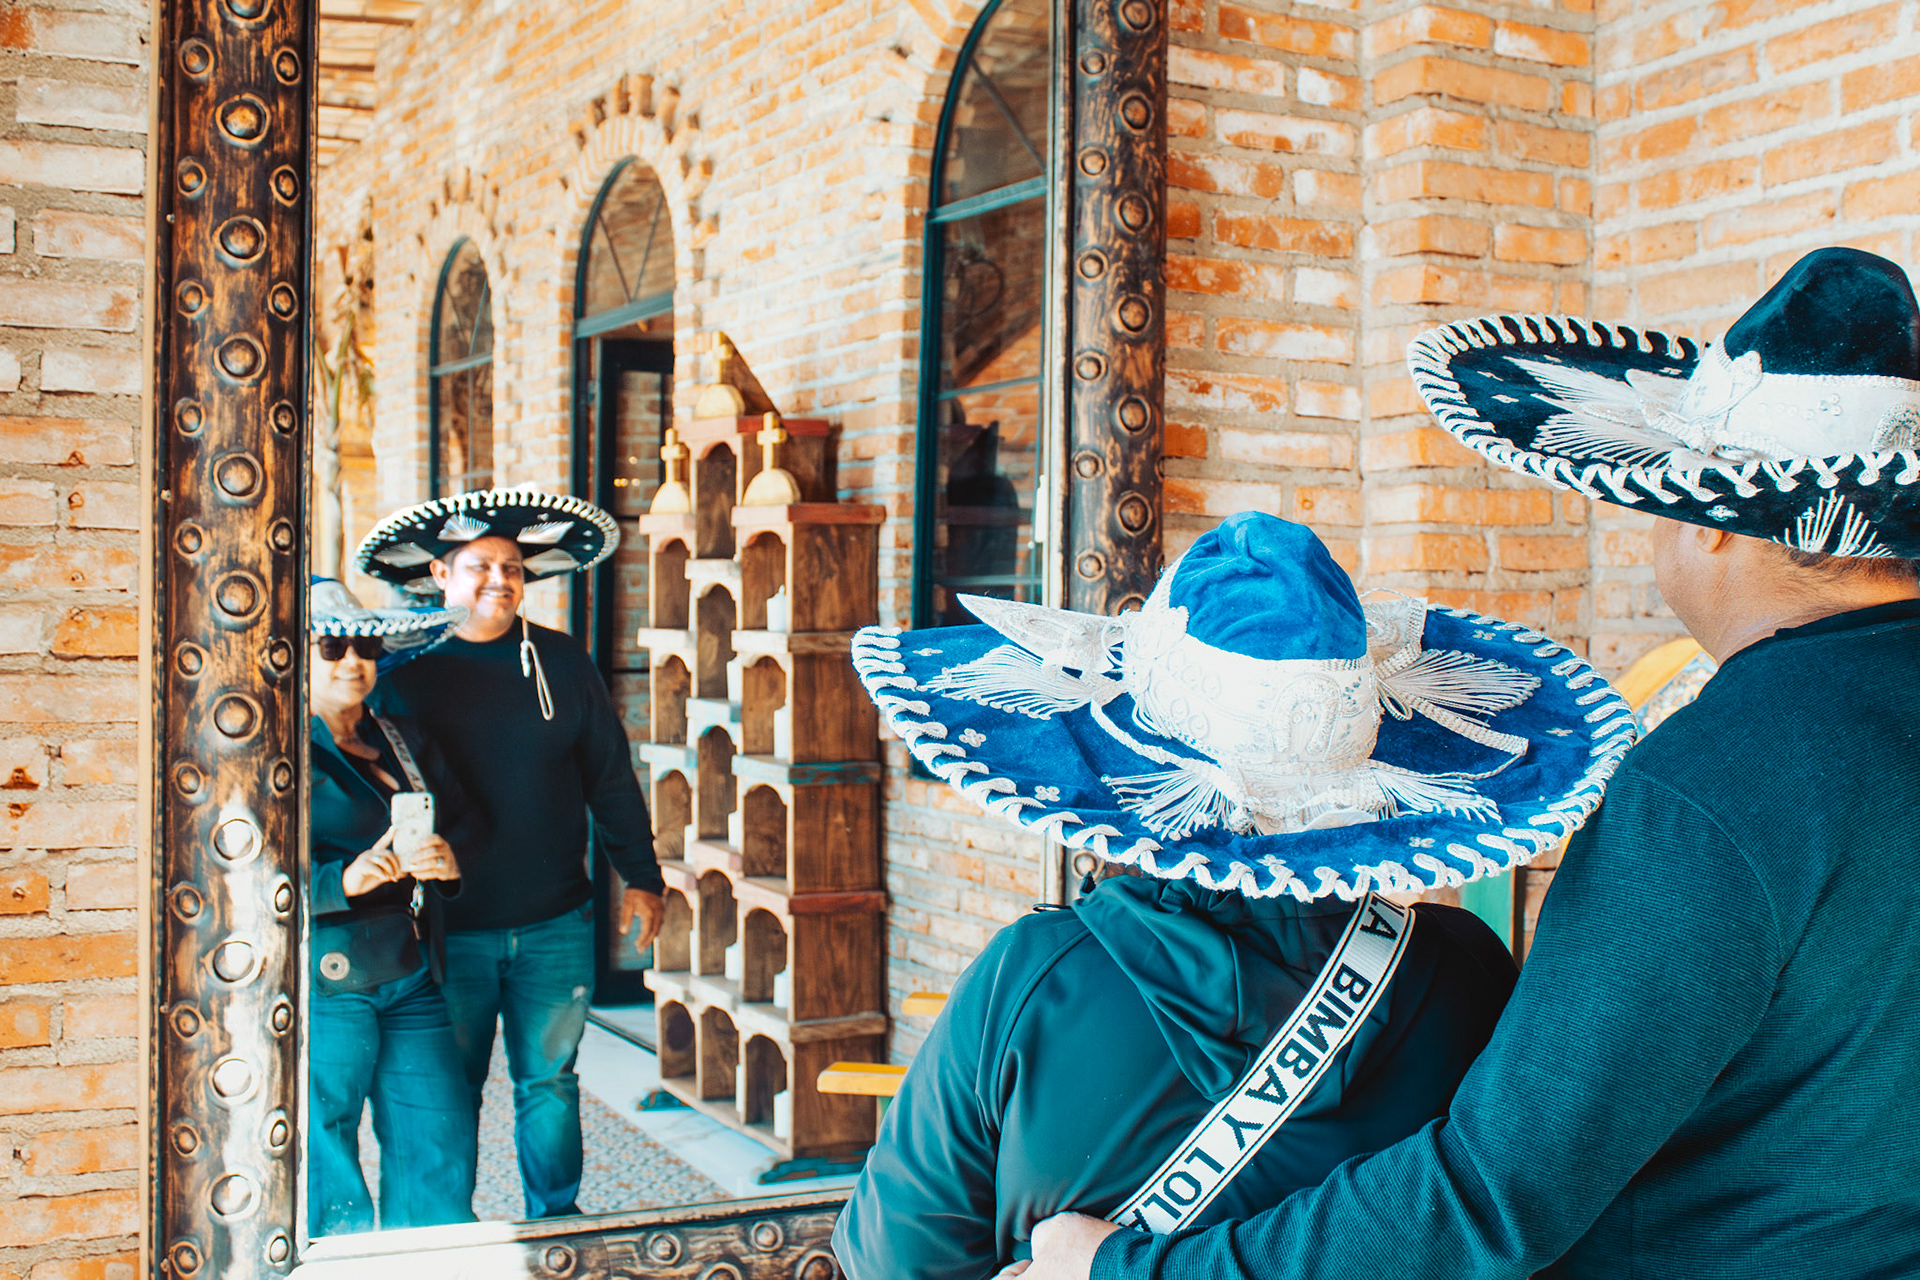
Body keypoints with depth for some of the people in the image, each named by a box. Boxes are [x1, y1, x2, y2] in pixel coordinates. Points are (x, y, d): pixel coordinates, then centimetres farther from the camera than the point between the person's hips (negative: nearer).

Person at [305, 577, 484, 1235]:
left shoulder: (403, 738, 15)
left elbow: (470, 819, 12)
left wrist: (452, 857, -10)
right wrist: (343, 881, -28)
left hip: (412, 981, 6)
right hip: (325, 986, -6)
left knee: (441, 1145, 6)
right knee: (324, 1165, 3)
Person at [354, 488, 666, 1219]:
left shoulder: (562, 661, 4)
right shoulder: (407, 668, -3)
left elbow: (611, 776, 9)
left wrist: (641, 877, 8)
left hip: (555, 925, 2)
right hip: (448, 930, -2)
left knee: (549, 1082, 12)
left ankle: (558, 1222, 27)